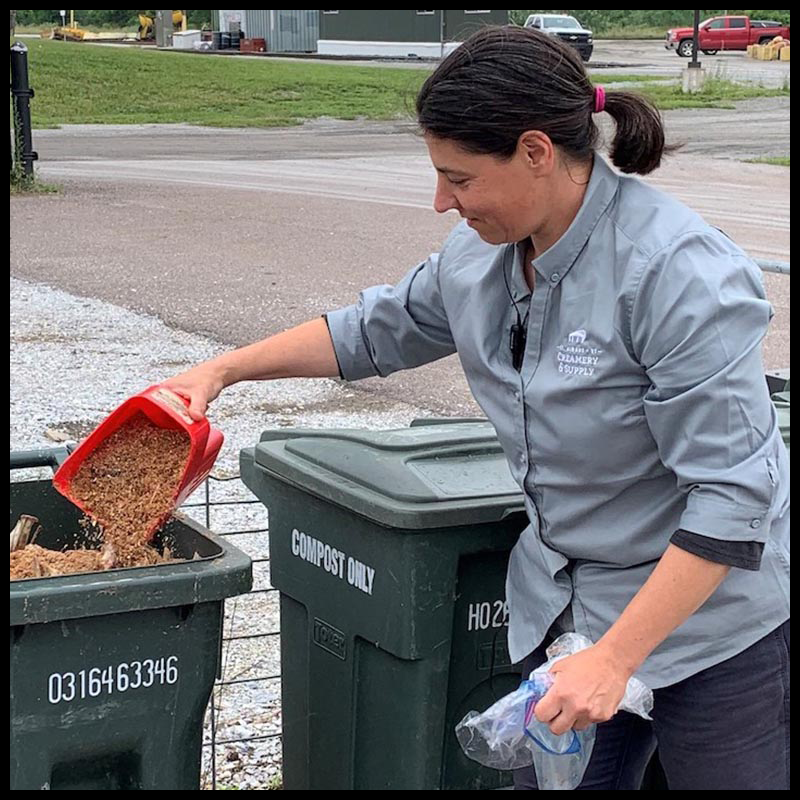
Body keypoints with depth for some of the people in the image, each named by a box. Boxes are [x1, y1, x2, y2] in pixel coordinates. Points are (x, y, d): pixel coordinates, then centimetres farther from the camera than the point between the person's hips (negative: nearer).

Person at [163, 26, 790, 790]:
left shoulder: (681, 275, -26)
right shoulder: (481, 254, -4)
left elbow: (730, 495, -25)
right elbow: (375, 330, 16)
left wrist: (614, 659, -25)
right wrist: (223, 370, 12)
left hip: (713, 615, -6)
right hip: (571, 606, 6)